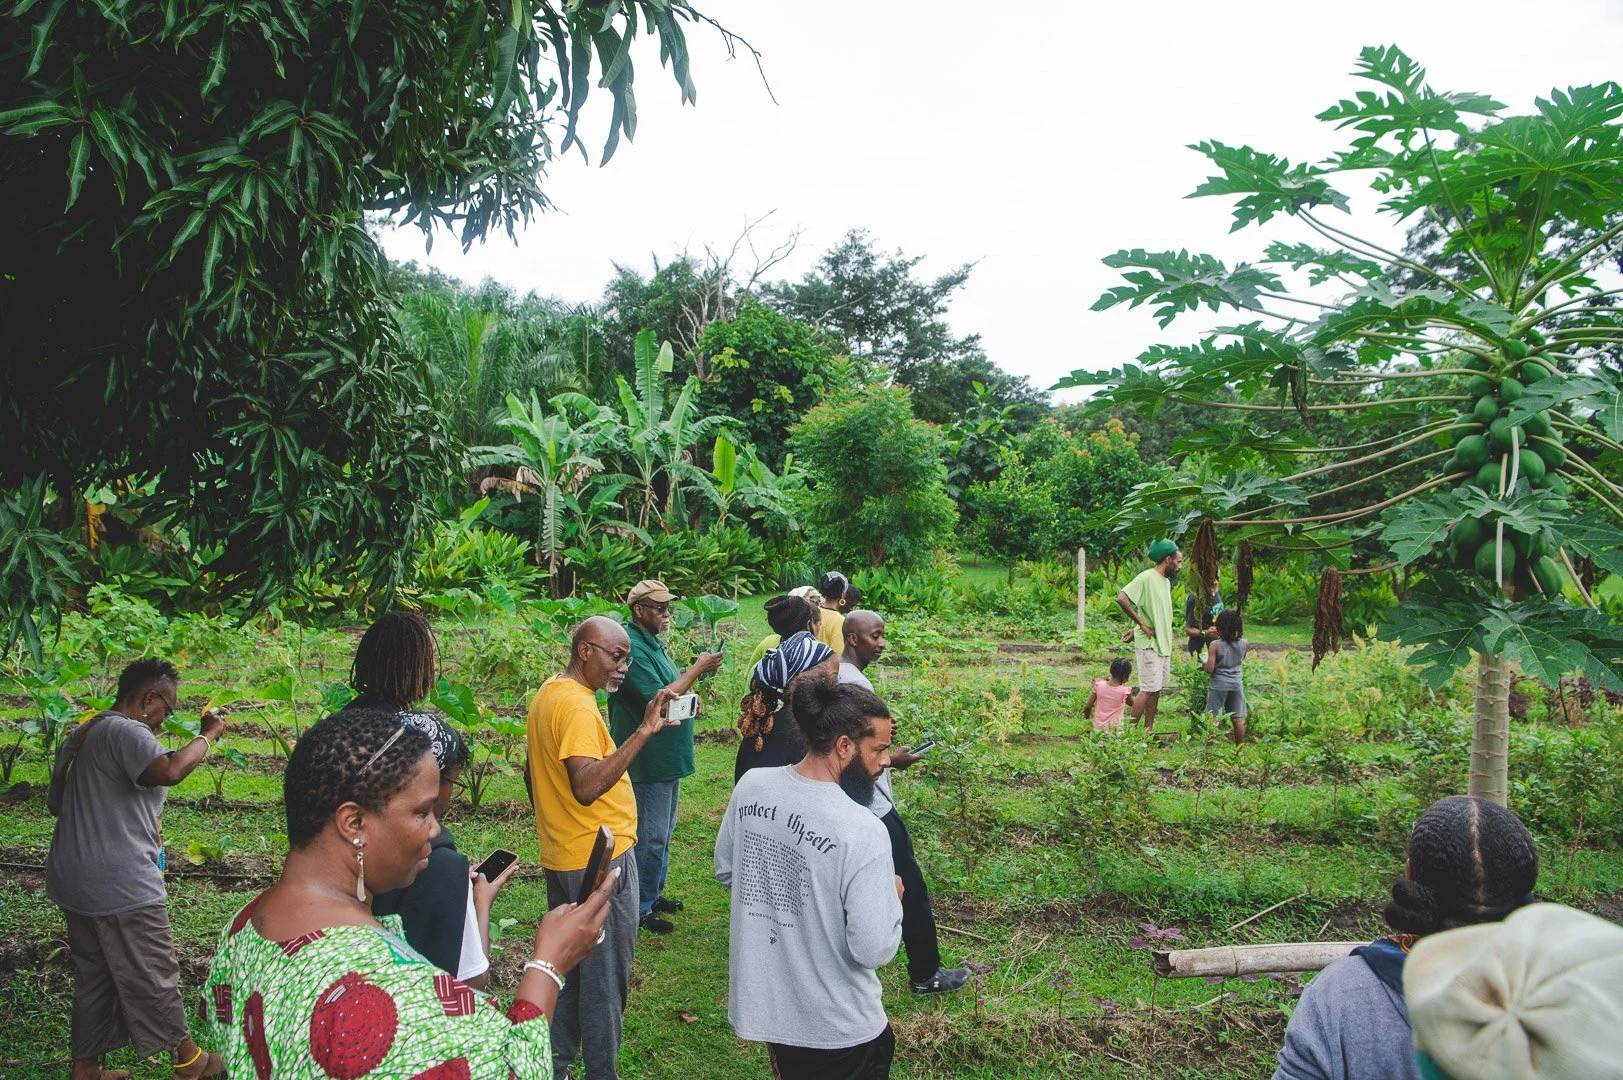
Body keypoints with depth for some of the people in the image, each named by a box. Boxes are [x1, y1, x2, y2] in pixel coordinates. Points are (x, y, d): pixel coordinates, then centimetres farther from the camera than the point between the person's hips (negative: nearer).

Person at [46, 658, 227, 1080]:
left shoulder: (80, 735, 14)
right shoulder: (126, 732, -18)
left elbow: (55, 803, 23)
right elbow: (170, 770, -37)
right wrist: (209, 734, -23)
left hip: (73, 881, 10)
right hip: (120, 885, -10)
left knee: (93, 975, 19)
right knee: (153, 974, 4)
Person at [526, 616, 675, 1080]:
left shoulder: (548, 694, 8)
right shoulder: (577, 705, -23)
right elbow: (586, 787, -35)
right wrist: (643, 732, -38)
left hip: (560, 857, 10)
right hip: (599, 859, -10)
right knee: (605, 975, 4)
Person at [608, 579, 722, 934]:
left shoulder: (652, 642, 12)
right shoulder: (632, 648, -21)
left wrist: (697, 676, 4)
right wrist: (698, 668, -20)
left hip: (666, 758, 11)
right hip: (648, 761, -11)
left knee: (663, 831, 21)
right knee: (650, 836, -1)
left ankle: (653, 894, 35)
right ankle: (640, 909, 12)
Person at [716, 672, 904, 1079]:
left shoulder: (750, 787, -10)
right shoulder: (863, 831, -28)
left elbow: (726, 872, 6)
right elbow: (874, 951, -23)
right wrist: (892, 895, -6)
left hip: (762, 1002, 5)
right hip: (837, 1028, -5)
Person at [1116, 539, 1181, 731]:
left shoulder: (1167, 582, 13)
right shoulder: (1146, 578, -15)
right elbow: (1121, 599, -26)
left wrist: (1136, 629, 8)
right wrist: (1142, 624, -21)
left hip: (1163, 644, 9)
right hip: (1148, 645, -9)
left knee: (1156, 690, 10)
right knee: (1148, 690, -7)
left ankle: (1148, 731, 16)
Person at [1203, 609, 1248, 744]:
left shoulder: (1215, 645, -15)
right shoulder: (1243, 643, -3)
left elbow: (1210, 669, -18)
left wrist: (1203, 664, 6)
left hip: (1219, 685, -4)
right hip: (1237, 683, 4)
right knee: (1238, 719, 9)